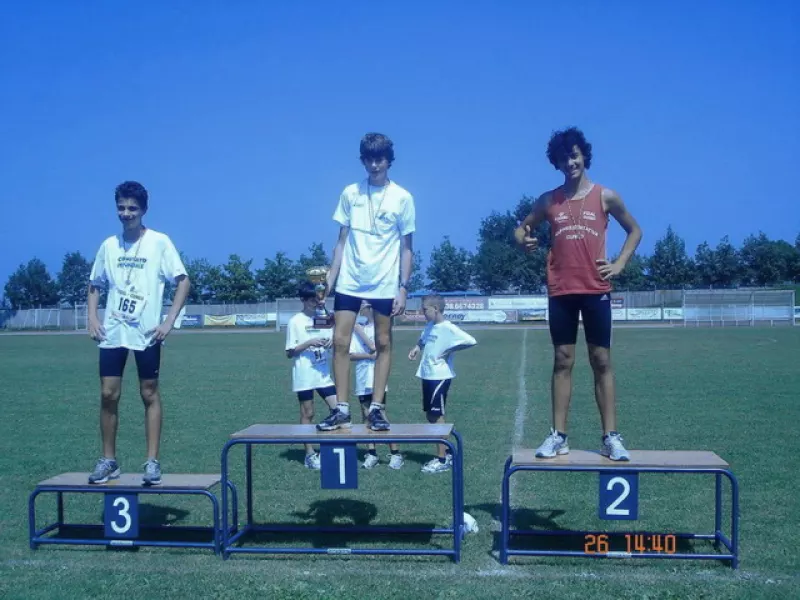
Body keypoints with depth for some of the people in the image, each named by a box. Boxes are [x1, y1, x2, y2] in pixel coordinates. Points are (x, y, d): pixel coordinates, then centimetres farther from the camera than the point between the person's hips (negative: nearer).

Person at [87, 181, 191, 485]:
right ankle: (108, 460, 15)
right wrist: (92, 318, 2)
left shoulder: (160, 242, -4)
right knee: (108, 394, 3)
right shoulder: (109, 245, 7)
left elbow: (183, 282, -5)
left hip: (146, 332, -3)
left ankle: (152, 462, 8)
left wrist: (169, 321, -12)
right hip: (112, 332, 3)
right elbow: (95, 285, 17)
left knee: (150, 394, 2)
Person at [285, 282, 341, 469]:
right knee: (307, 414, 3)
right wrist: (309, 343, -17)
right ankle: (310, 454, 12)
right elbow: (290, 353, -3)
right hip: (305, 376, -4)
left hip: (325, 373, 4)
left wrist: (332, 342, -8)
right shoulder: (295, 321, -2)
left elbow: (335, 340, 15)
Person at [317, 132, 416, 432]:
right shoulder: (350, 193, 6)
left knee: (383, 343, 2)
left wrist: (403, 288, -5)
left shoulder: (402, 198, 0)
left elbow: (406, 248, 1)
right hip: (349, 281, 2)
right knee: (340, 341, -3)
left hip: (385, 284, -2)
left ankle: (376, 408, 10)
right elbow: (342, 241, 9)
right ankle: (342, 408, 5)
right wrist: (330, 278, 3)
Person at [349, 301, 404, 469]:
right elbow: (350, 355, 0)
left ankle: (395, 453, 1)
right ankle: (372, 453, 14)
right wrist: (369, 356, -14)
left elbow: (374, 347, -16)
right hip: (362, 380, 5)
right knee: (366, 415, 7)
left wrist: (360, 331, -9)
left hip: (376, 378, -4)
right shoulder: (356, 330, 7)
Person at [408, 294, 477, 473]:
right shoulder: (429, 326, 9)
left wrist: (450, 350, -19)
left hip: (440, 376, -9)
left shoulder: (448, 328, -17)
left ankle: (442, 460, 5)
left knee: (436, 415, -4)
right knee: (430, 415, 14)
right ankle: (447, 453, 25)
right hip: (427, 375, 9)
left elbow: (471, 341, -27)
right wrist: (417, 347, 10)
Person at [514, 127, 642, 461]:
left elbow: (634, 230, 14)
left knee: (602, 361, 0)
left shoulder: (605, 196, 4)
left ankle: (610, 437, 2)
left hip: (595, 290, -1)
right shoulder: (548, 201, 7)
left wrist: (620, 263, 1)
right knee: (562, 361, 4)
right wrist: (523, 241, -8)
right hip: (560, 292, 2)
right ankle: (558, 435, 6)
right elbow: (521, 228, 16)